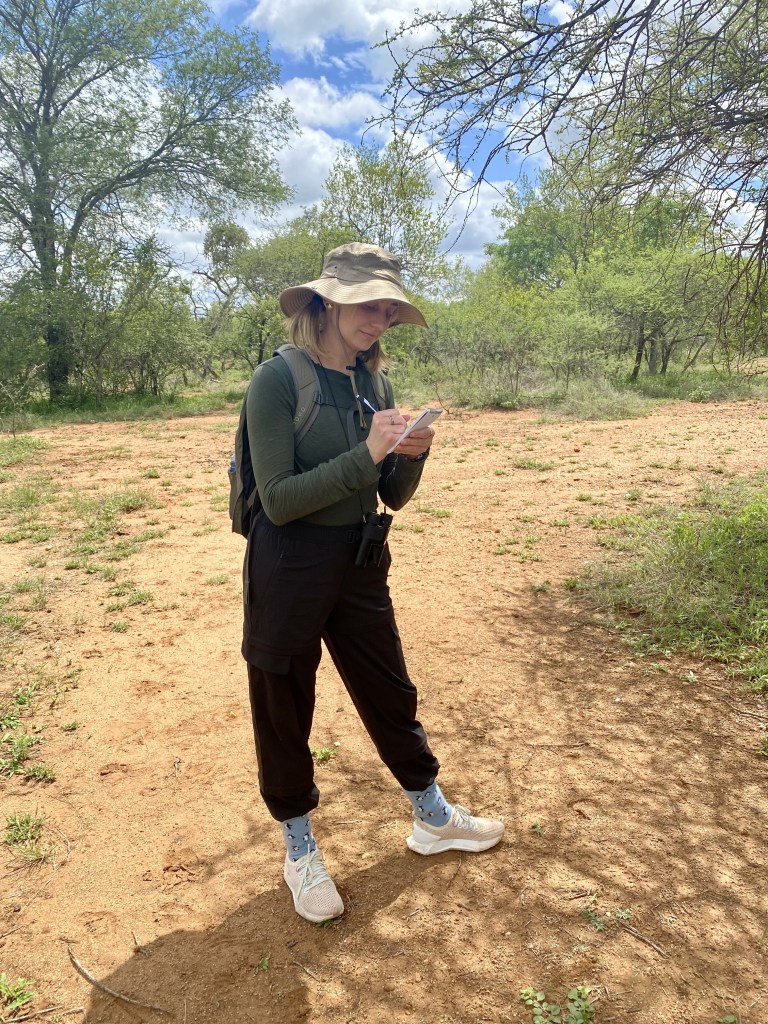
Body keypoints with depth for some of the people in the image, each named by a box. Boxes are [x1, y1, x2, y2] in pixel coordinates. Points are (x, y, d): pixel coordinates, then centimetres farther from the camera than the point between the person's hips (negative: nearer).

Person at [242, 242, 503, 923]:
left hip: (361, 564, 6)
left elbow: (393, 497, 7)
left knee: (391, 693, 18)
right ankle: (299, 849, 35)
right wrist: (366, 454, -25)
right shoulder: (279, 380, -14)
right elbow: (280, 500, -20)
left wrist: (412, 455, -14)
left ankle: (434, 819, 40)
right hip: (289, 567, -5)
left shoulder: (375, 383, 4)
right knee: (283, 710, 11)